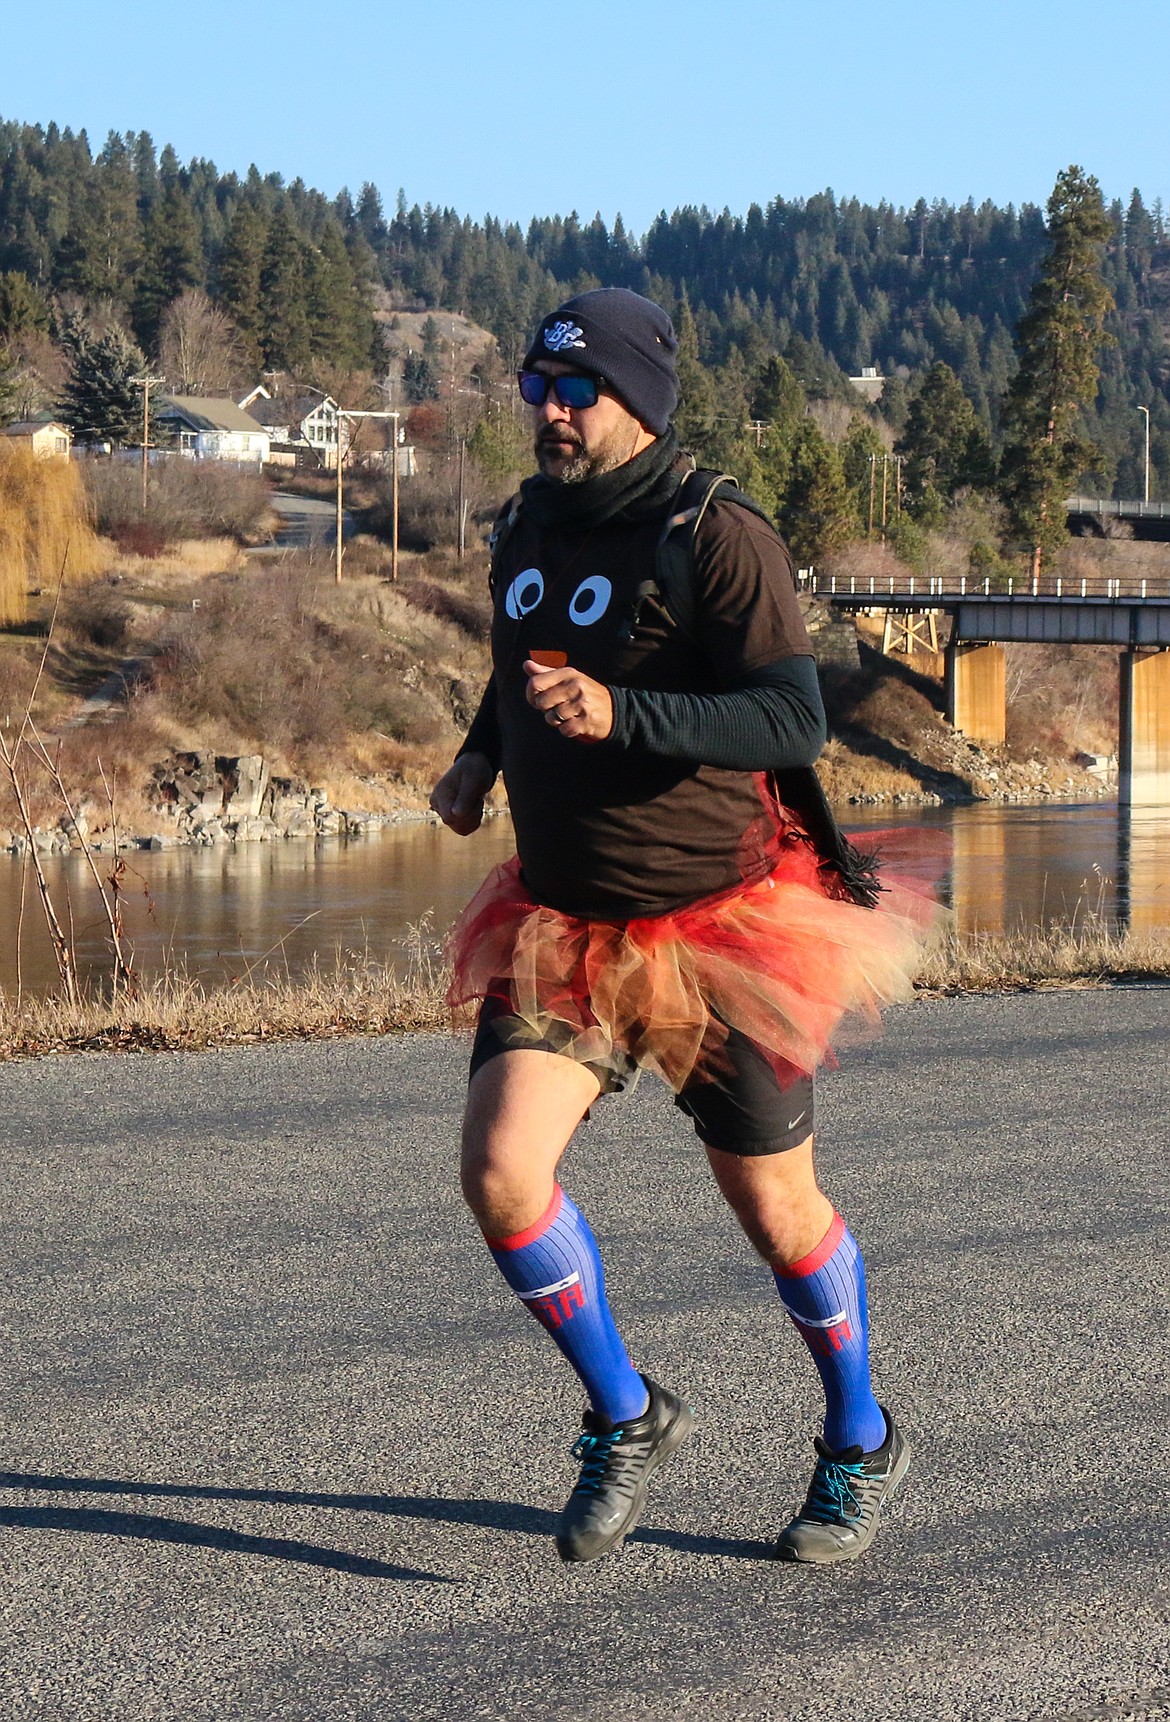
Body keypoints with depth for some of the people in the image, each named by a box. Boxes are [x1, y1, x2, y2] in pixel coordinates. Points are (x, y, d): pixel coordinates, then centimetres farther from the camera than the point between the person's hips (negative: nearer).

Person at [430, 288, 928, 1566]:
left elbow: (795, 722, -24)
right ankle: (626, 1418, 9)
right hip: (559, 923, 5)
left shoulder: (719, 538, -16)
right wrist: (479, 754, 8)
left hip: (715, 926, -5)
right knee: (502, 1173, -13)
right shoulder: (529, 525, 6)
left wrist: (620, 716, -35)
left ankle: (860, 1445, 33)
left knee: (773, 1204, 8)